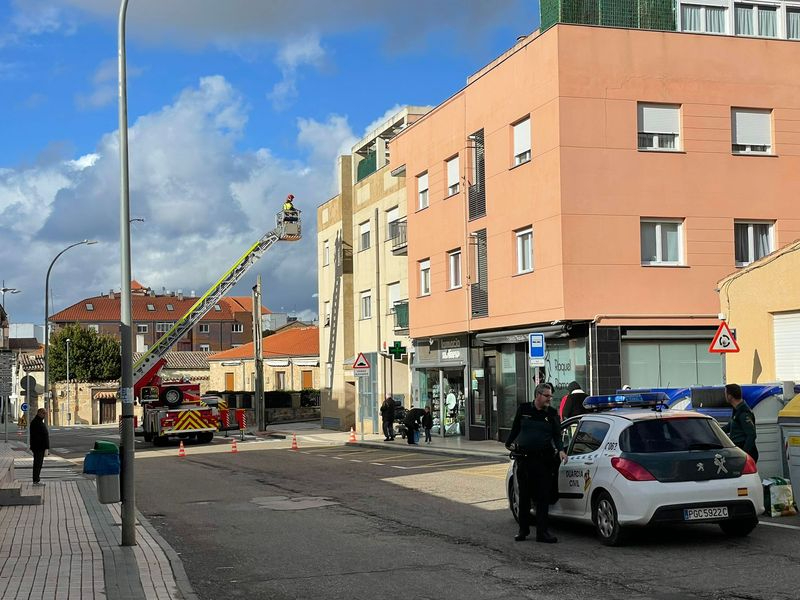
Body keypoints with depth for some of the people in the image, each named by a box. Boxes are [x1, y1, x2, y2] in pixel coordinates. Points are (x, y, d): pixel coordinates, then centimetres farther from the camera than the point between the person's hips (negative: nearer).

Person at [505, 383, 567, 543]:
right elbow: (515, 429, 15)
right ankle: (523, 530, 20)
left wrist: (560, 450, -13)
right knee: (524, 496, 9)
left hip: (544, 459, -1)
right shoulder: (523, 409, 5)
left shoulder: (552, 413, 4)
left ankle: (542, 532, 2)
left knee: (543, 497, -2)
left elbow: (557, 435, 2)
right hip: (523, 458, 1)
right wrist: (509, 444, 18)